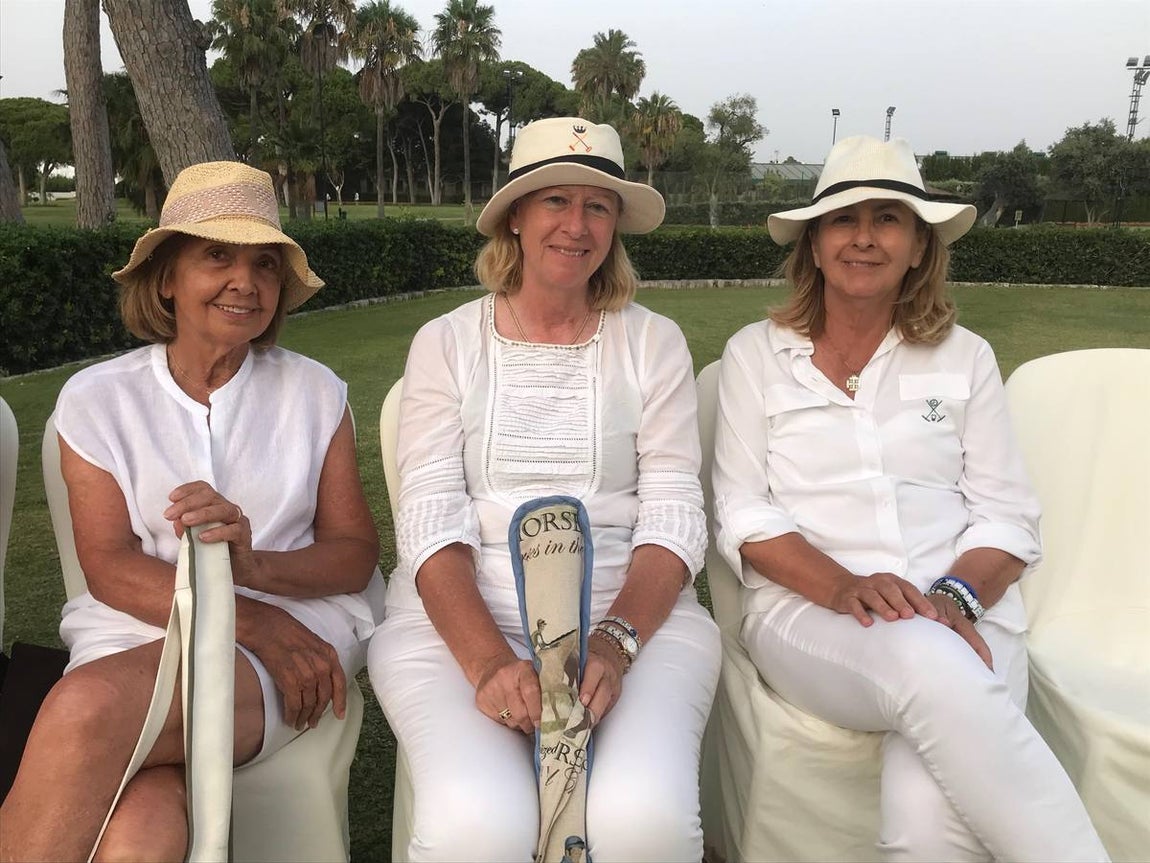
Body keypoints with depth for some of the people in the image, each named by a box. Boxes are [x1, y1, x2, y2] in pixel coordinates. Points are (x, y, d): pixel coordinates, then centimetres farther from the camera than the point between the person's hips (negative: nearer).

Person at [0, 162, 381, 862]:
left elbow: (357, 552, 4)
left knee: (91, 706, -31)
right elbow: (110, 567, -1)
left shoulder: (315, 393, 8)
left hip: (295, 629, 0)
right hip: (136, 636, 1)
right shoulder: (96, 398, 7)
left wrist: (254, 566, -19)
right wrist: (255, 622, -17)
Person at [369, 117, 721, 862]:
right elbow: (432, 522, -2)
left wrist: (614, 640, -18)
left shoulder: (654, 343, 8)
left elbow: (673, 517, 1)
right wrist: (490, 660, -19)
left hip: (632, 607, 1)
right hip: (461, 614, 0)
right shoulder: (446, 343, 7)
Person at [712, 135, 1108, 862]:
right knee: (926, 663, -36)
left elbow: (1009, 517, 8)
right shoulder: (756, 353, 8)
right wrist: (843, 588, -16)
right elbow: (743, 515, 1)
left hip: (961, 617, 1)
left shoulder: (966, 357, 13)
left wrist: (955, 597, -13)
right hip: (809, 613, -1)